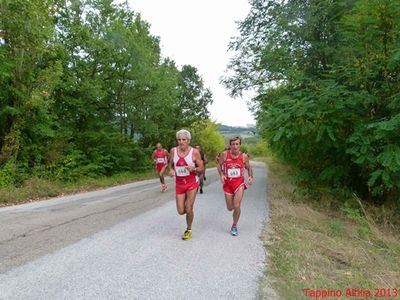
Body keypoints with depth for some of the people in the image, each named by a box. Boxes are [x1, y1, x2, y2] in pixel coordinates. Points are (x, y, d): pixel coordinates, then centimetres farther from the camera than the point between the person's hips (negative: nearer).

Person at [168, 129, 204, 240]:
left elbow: (201, 168, -5)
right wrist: (171, 170, -11)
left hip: (192, 182, -3)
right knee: (181, 211, 2)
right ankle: (188, 207, 40)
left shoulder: (194, 152, -11)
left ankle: (188, 230, 23)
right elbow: (171, 164, 12)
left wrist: (193, 169, -26)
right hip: (179, 183, 3)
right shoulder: (173, 151, -3)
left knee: (188, 209, -3)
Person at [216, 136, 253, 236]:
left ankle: (234, 226, 17)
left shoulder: (244, 156, -7)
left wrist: (250, 177, -11)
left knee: (236, 206, -10)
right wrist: (221, 175, -11)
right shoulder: (224, 154, -9)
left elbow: (249, 168, 7)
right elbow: (219, 165, 6)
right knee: (230, 208, 10)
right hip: (227, 183, 1)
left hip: (239, 183, -1)